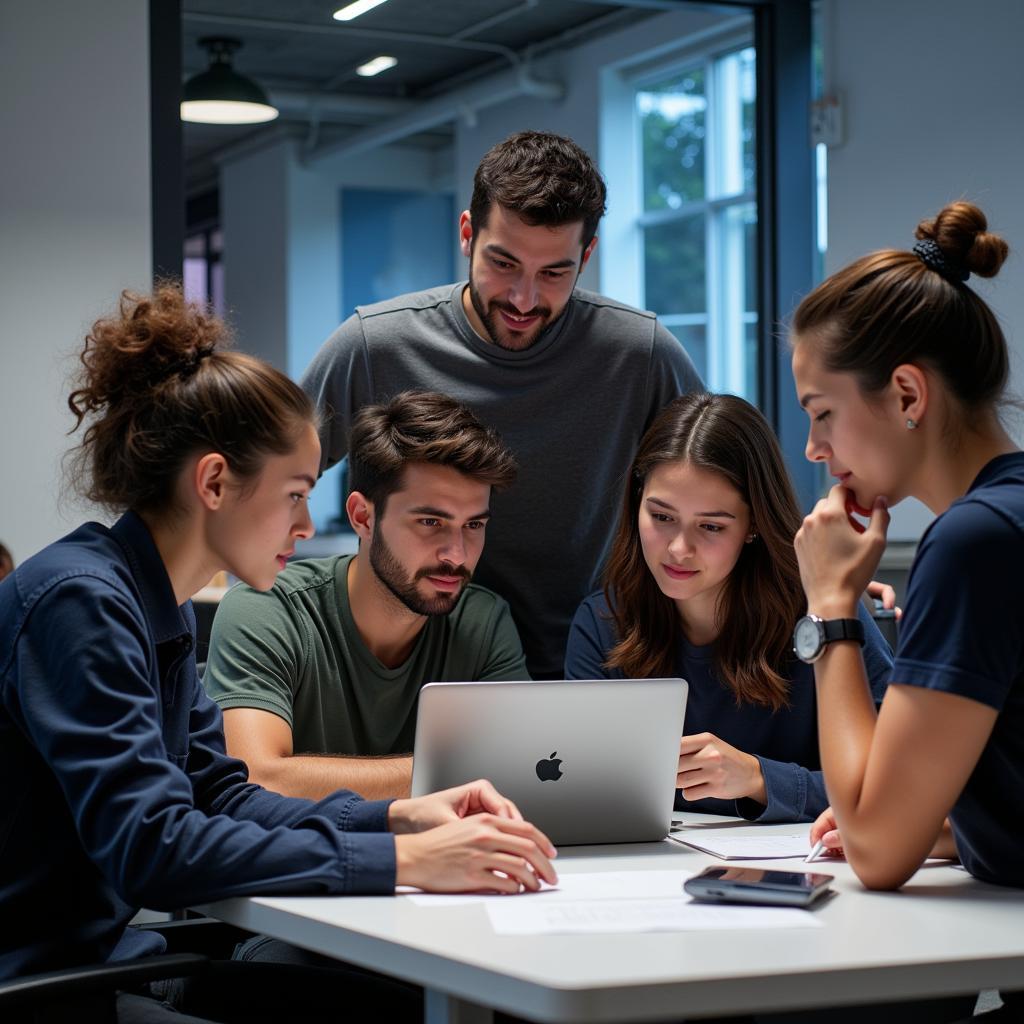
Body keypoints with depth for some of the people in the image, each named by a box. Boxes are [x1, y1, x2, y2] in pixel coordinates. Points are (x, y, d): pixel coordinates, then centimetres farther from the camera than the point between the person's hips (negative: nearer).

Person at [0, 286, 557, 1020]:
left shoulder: (163, 611, 9)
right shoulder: (78, 602, -19)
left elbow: (218, 797, 12)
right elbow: (148, 849, -27)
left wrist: (400, 816, -3)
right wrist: (403, 860, -28)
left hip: (102, 955, 9)